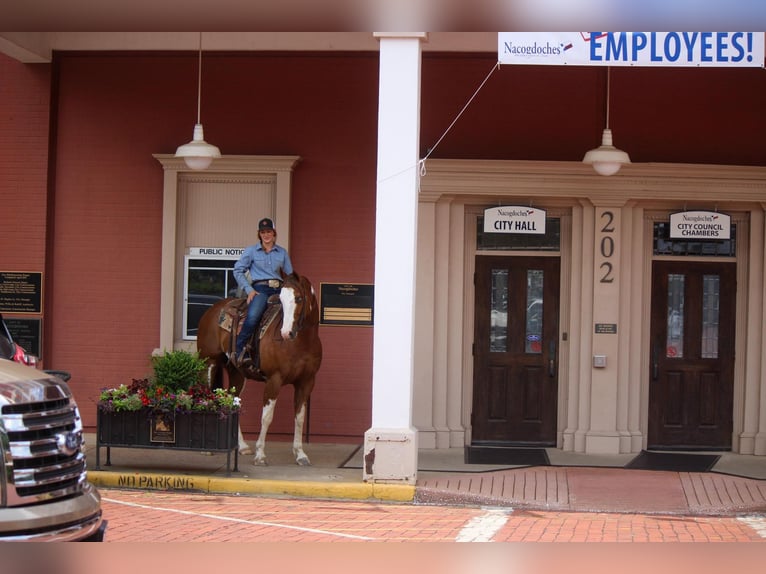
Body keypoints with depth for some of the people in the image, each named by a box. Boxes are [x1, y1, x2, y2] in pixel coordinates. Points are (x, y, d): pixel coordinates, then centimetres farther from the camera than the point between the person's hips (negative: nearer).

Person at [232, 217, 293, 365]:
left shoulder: (282, 252, 16)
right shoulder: (251, 251, 9)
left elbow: (290, 274, 21)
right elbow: (238, 270, 8)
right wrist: (249, 289, -3)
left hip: (279, 289, 4)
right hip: (260, 288, -4)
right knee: (253, 316, -33)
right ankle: (239, 349, -23)